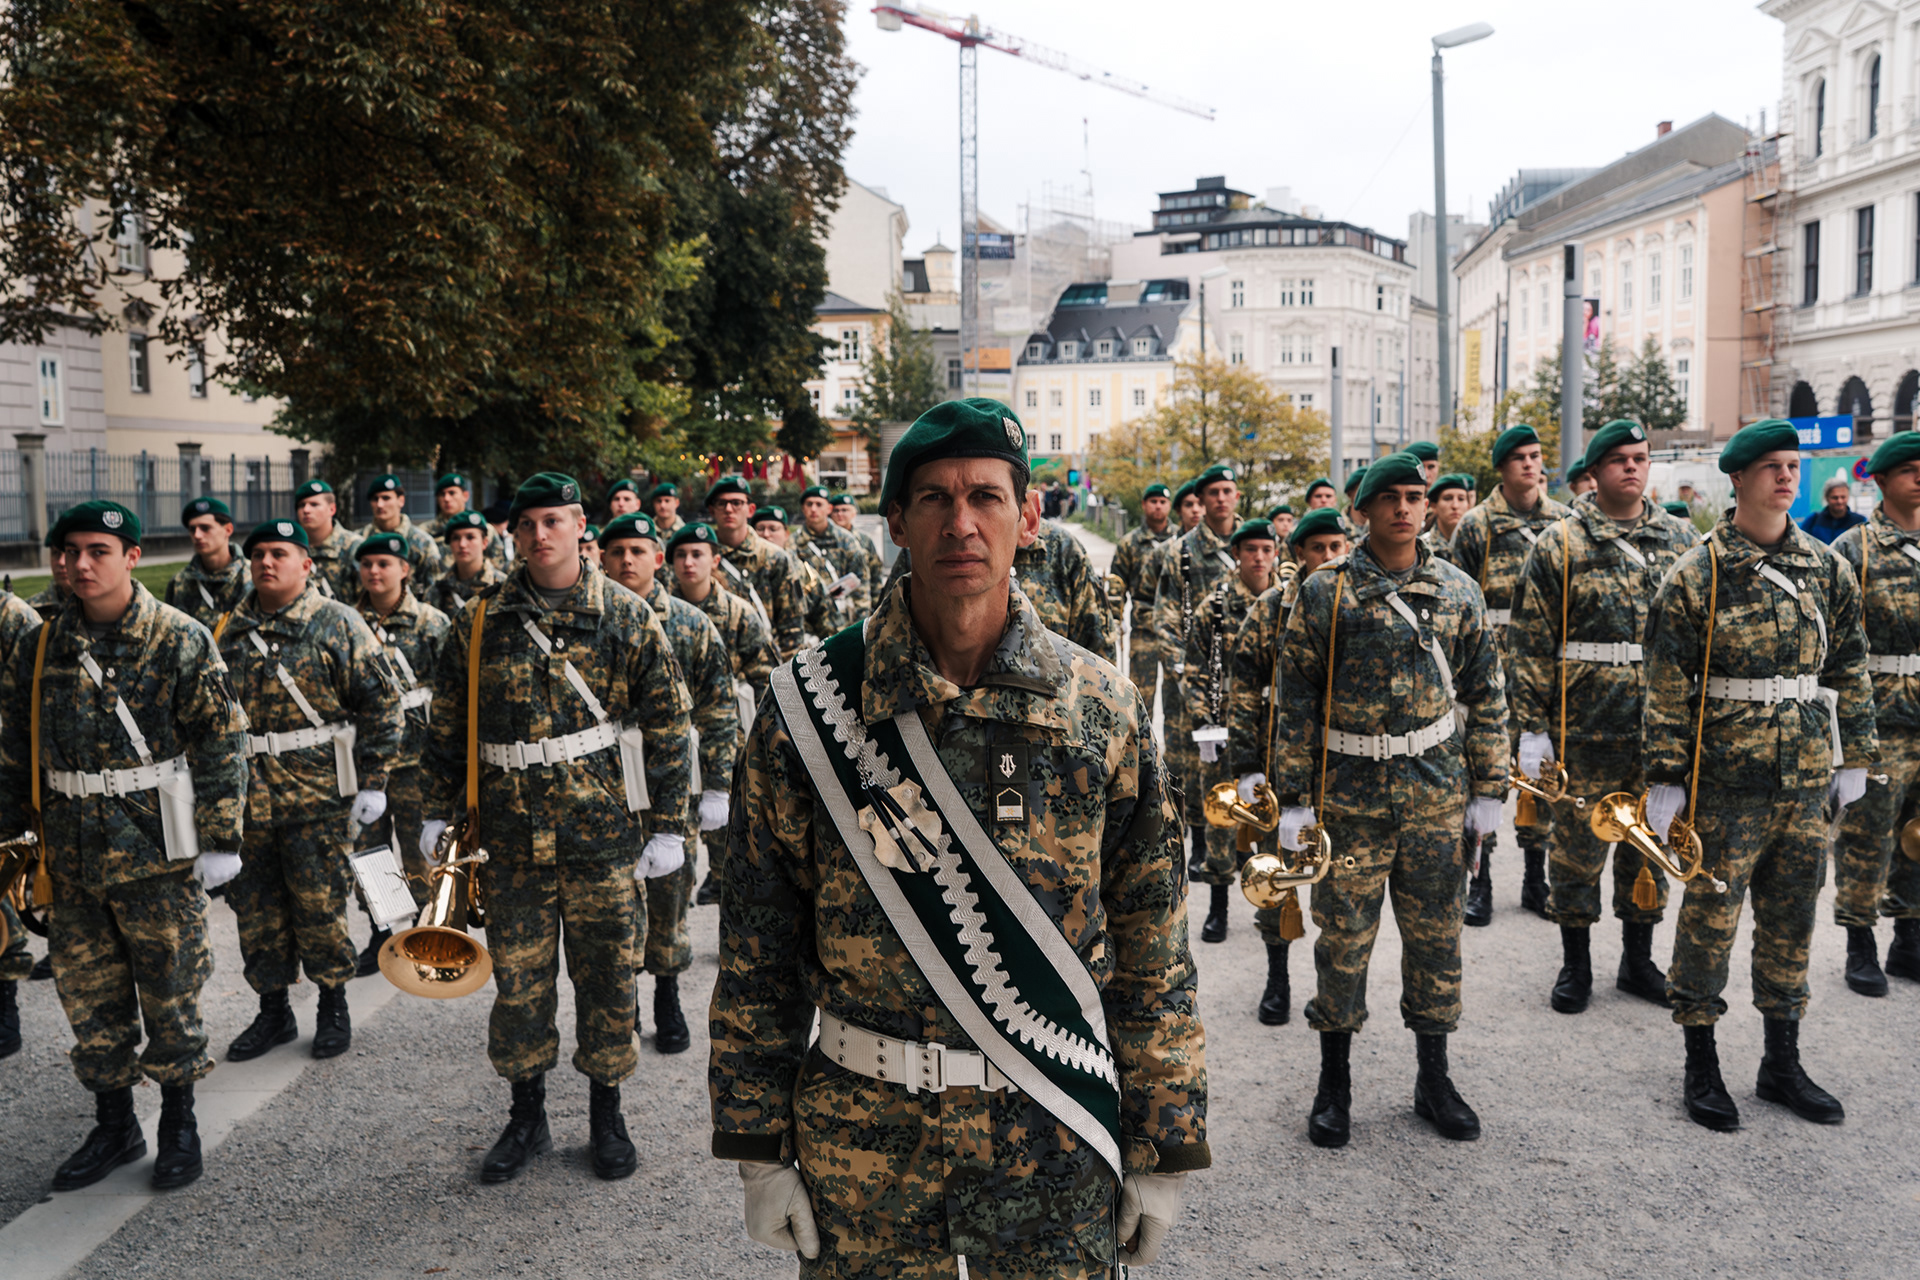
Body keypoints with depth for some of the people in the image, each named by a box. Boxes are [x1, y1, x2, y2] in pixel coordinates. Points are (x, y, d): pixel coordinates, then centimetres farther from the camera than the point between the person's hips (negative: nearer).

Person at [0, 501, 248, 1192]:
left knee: (170, 992, 6)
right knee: (88, 994, 13)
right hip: (71, 856, 5)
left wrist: (219, 839, -9)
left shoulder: (181, 640, -9)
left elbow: (221, 744, -8)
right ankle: (114, 1126, 29)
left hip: (157, 853, -4)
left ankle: (179, 1122, 24)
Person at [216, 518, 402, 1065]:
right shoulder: (228, 630, 10)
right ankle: (274, 1012, 26)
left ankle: (334, 1008, 20)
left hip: (316, 796, -5)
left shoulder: (337, 623, -4)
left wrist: (373, 782, -9)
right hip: (244, 798, 5)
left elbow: (382, 703, -5)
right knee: (256, 909, 11)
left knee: (320, 907, 2)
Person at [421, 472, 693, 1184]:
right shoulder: (480, 622, 5)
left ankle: (606, 1116, 27)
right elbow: (447, 725, 13)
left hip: (604, 832, -2)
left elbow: (667, 726, -1)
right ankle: (527, 1117, 28)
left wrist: (669, 825, -3)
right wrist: (439, 811, 10)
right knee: (517, 978, 9)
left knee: (606, 976, 8)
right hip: (511, 834, 2)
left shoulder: (627, 617, -1)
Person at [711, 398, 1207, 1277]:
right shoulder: (812, 705, -7)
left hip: (1053, 1140, 0)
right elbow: (758, 947, -1)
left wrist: (1165, 1149, 1)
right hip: (862, 1135, 0)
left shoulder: (1103, 709, -5)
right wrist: (759, 1146, 0)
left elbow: (1154, 947, 0)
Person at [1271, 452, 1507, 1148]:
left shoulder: (1458, 590, 5)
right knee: (1343, 936, 4)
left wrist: (1488, 789, 7)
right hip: (1351, 792, -2)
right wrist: (1293, 797, -6)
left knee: (1435, 934, 11)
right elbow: (1296, 699, -3)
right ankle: (1334, 1084, 20)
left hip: (1437, 791, 3)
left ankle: (1433, 1079, 27)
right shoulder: (1326, 590, -4)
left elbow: (1486, 694, 10)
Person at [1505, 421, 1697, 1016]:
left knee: (1651, 842, 13)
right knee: (1579, 844, 5)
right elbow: (1530, 641, -4)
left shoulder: (1682, 540, 9)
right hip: (1586, 729, -3)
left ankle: (1638, 961, 29)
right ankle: (1575, 965, 21)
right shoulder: (1561, 543, -3)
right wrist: (1530, 726, -8)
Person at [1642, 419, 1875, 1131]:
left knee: (1791, 919, 14)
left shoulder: (1828, 569, 7)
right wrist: (1665, 778, -10)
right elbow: (1667, 686, -8)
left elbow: (1849, 667, 14)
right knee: (1710, 917, 2)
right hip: (1727, 779, -5)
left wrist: (1853, 756, 12)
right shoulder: (1696, 577, -8)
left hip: (1807, 778, 5)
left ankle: (1782, 1065, 28)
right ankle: (1701, 1068, 16)